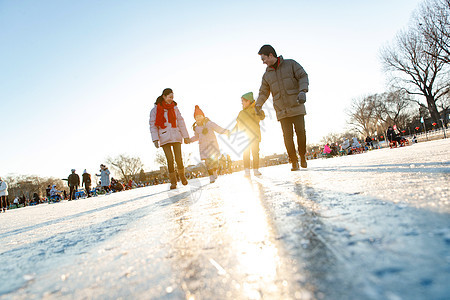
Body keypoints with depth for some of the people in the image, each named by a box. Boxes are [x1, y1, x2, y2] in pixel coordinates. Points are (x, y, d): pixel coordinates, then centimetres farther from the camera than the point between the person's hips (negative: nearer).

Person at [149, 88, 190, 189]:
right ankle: (173, 181, 6)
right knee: (170, 160, -9)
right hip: (164, 138, -2)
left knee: (178, 158, -3)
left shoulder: (174, 108, 12)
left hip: (176, 136, 2)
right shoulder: (155, 109, 3)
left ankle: (182, 175, 23)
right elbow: (153, 125, 2)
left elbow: (180, 122, 13)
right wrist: (155, 139, -7)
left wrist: (185, 136, 9)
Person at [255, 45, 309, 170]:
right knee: (287, 136, -7)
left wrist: (302, 91, -19)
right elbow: (263, 92, 19)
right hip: (282, 111, 2)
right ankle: (294, 162, 2)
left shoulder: (291, 64, 5)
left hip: (296, 107, -2)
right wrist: (258, 106, 6)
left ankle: (303, 157, 13)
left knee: (300, 132, -7)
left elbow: (303, 76, -2)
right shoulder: (267, 75, 14)